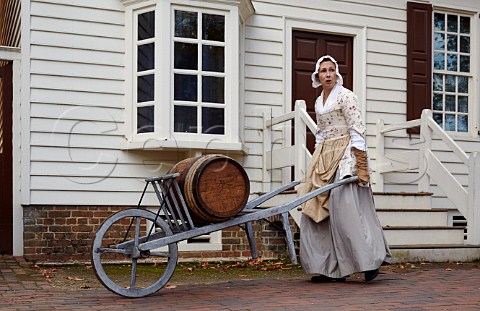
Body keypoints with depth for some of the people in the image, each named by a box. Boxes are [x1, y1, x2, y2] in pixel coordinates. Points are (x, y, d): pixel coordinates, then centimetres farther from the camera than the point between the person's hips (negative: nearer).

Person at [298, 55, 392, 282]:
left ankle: (371, 260, -3)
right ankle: (329, 268, 11)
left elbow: (357, 131, -12)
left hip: (345, 155, -8)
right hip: (324, 157, 8)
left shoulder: (345, 96, -7)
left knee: (347, 208, -14)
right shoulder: (319, 102, 16)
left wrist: (360, 165, -18)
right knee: (319, 211, 4)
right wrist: (318, 160, 19)